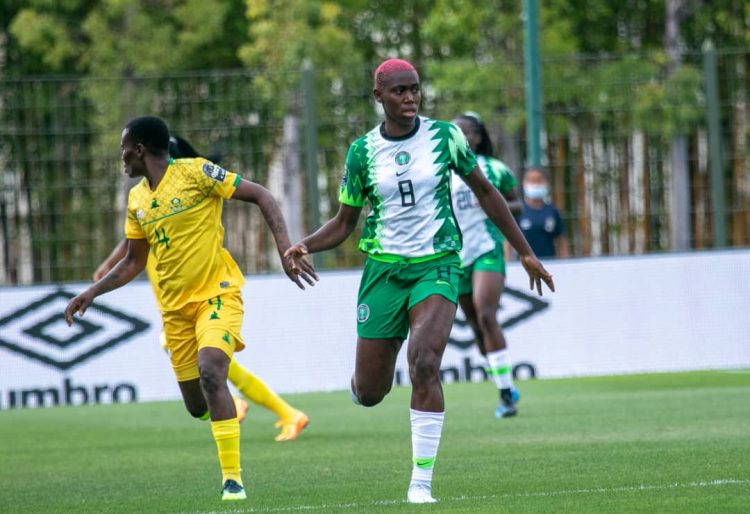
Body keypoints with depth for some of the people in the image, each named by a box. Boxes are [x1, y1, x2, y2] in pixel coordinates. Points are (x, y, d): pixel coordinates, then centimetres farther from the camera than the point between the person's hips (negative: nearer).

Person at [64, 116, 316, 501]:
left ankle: (232, 479, -24)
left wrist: (285, 251, -20)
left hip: (217, 294, -6)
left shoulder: (195, 172, -10)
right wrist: (92, 292, 10)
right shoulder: (137, 199, 9)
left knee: (209, 372, -28)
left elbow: (261, 196, -11)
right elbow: (134, 262, 20)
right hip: (175, 307, 6)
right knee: (197, 406, 5)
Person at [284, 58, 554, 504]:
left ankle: (422, 482, -18)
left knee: (424, 364, -26)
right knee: (369, 393, 1)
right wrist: (305, 246, -13)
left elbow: (485, 192, 9)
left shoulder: (445, 136, -2)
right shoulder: (363, 151, -1)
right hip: (384, 268, 1)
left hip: (437, 265, -1)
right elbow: (344, 223, 7)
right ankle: (363, 376, 44)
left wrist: (526, 253, 11)